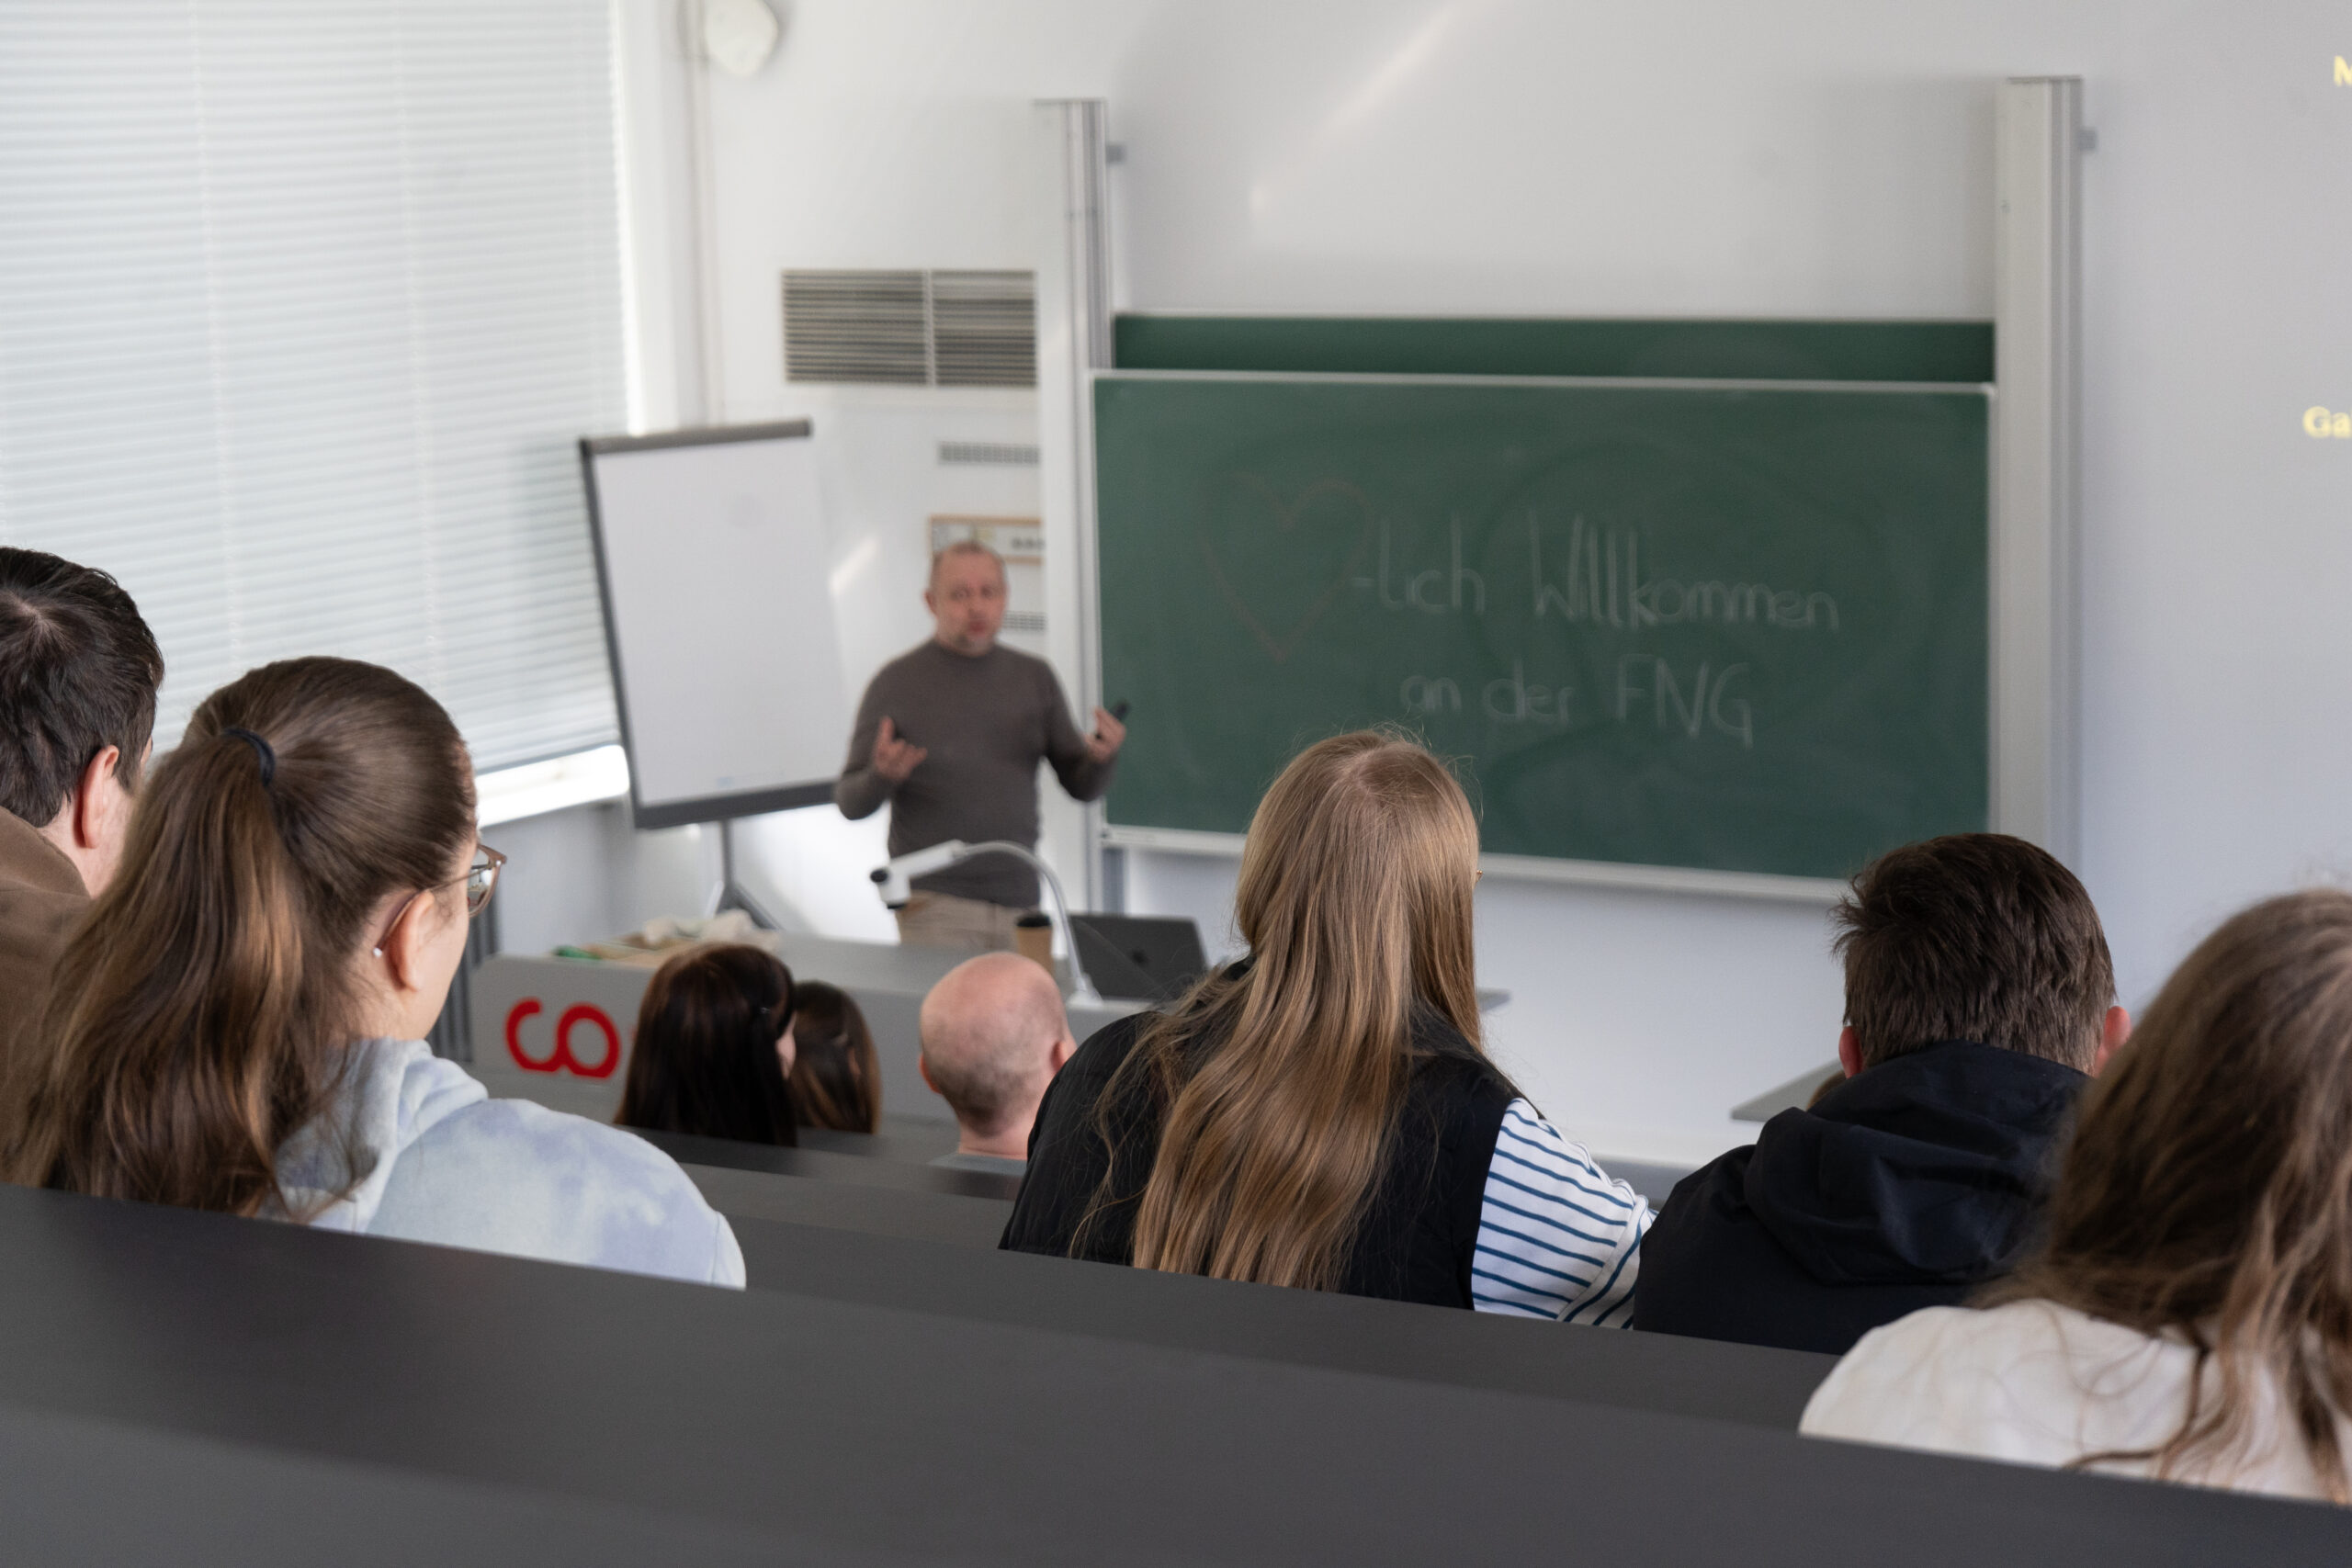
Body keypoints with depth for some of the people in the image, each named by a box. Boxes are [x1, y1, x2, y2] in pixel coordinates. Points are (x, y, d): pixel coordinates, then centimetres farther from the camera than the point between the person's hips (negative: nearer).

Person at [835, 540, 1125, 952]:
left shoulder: (1035, 678, 9)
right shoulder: (897, 683, -2)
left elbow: (1082, 787, 11)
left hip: (1019, 902, 4)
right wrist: (882, 776, -23)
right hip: (935, 902, -4)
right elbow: (850, 804, 0)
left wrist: (1100, 756, -11)